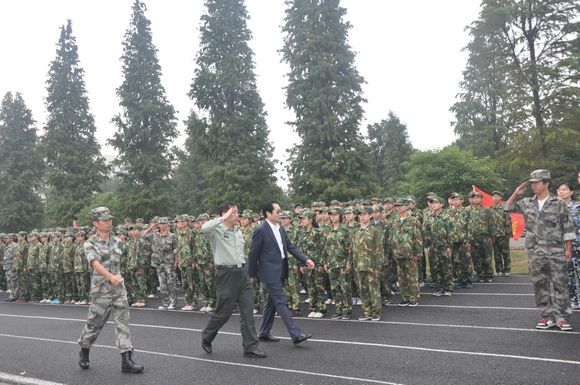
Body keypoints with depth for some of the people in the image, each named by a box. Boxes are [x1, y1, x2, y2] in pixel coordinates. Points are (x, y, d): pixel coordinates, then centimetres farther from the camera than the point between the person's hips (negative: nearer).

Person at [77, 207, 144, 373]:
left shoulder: (117, 241, 6)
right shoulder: (90, 243, -9)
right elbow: (95, 263, -26)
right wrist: (110, 277, -40)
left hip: (119, 289, 4)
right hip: (101, 290, -3)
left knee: (123, 322, -4)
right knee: (94, 324, 10)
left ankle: (126, 360, -5)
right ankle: (84, 351, 36)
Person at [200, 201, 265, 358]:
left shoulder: (239, 233, 13)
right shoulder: (216, 231, -8)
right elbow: (204, 228, -33)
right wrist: (223, 218, -25)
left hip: (242, 273, 6)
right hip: (226, 274, -6)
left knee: (248, 311, 2)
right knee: (223, 312, 5)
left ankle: (251, 347, 6)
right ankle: (206, 337, 30)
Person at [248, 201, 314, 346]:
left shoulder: (281, 229, 11)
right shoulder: (260, 231, -12)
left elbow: (291, 247, 10)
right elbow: (253, 254, -7)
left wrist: (306, 259, -3)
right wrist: (252, 274, -2)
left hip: (281, 271, 8)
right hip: (270, 271, -8)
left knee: (272, 302, 14)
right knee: (281, 302, -9)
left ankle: (264, 333, 25)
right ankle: (296, 335, -10)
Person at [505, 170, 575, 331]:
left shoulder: (559, 204, -3)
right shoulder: (527, 203, 7)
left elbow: (568, 228, -2)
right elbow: (508, 207, 14)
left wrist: (568, 248, -6)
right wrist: (516, 193, 0)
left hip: (556, 252, -3)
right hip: (535, 253, 4)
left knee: (560, 284, 0)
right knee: (540, 285, 6)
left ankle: (561, 317, 7)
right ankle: (547, 316, 15)